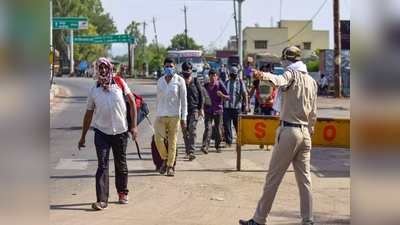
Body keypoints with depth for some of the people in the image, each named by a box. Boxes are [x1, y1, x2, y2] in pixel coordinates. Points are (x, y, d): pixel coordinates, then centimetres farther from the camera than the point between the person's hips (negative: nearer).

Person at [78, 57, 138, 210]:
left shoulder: (120, 83, 1)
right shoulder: (93, 90, 3)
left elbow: (132, 102, 5)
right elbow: (88, 114, 10)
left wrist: (134, 126, -3)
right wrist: (83, 137, 12)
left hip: (120, 131, 0)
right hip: (102, 132, 0)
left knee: (121, 165, 12)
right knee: (102, 166, -9)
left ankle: (123, 193, 31)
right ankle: (101, 200, -11)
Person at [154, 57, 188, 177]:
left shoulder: (179, 80, 1)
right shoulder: (160, 81, 12)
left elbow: (183, 100, -1)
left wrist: (184, 118, -6)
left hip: (174, 115, -2)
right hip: (160, 115, 3)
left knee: (172, 142, -1)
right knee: (158, 139, -12)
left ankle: (170, 166, 9)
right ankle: (165, 159, 12)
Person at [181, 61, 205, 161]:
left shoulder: (196, 82, 8)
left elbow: (201, 96, 9)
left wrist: (201, 108, 1)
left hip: (194, 109, -2)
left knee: (192, 130, -14)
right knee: (185, 132, 5)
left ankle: (191, 152, -22)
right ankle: (187, 152, 14)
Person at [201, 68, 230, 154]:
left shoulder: (220, 85, -5)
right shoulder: (206, 85, 5)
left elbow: (228, 97, -5)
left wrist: (222, 95, -24)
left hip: (218, 110, -1)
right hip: (208, 110, 1)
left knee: (218, 129, 6)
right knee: (208, 128, -13)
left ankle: (218, 147, 22)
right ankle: (205, 146, -25)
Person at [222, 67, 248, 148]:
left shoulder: (240, 82, 7)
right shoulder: (226, 83, 15)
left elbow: (244, 94, 0)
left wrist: (246, 105, -12)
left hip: (237, 107, -2)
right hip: (226, 107, 2)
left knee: (238, 125, 3)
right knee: (226, 125, -2)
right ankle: (228, 142, 4)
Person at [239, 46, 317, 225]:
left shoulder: (292, 74, -4)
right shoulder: (312, 81, 16)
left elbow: (279, 81, -30)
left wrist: (263, 76, -49)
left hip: (289, 131, -7)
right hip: (305, 133, 7)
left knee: (273, 178, -2)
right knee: (305, 179, 8)